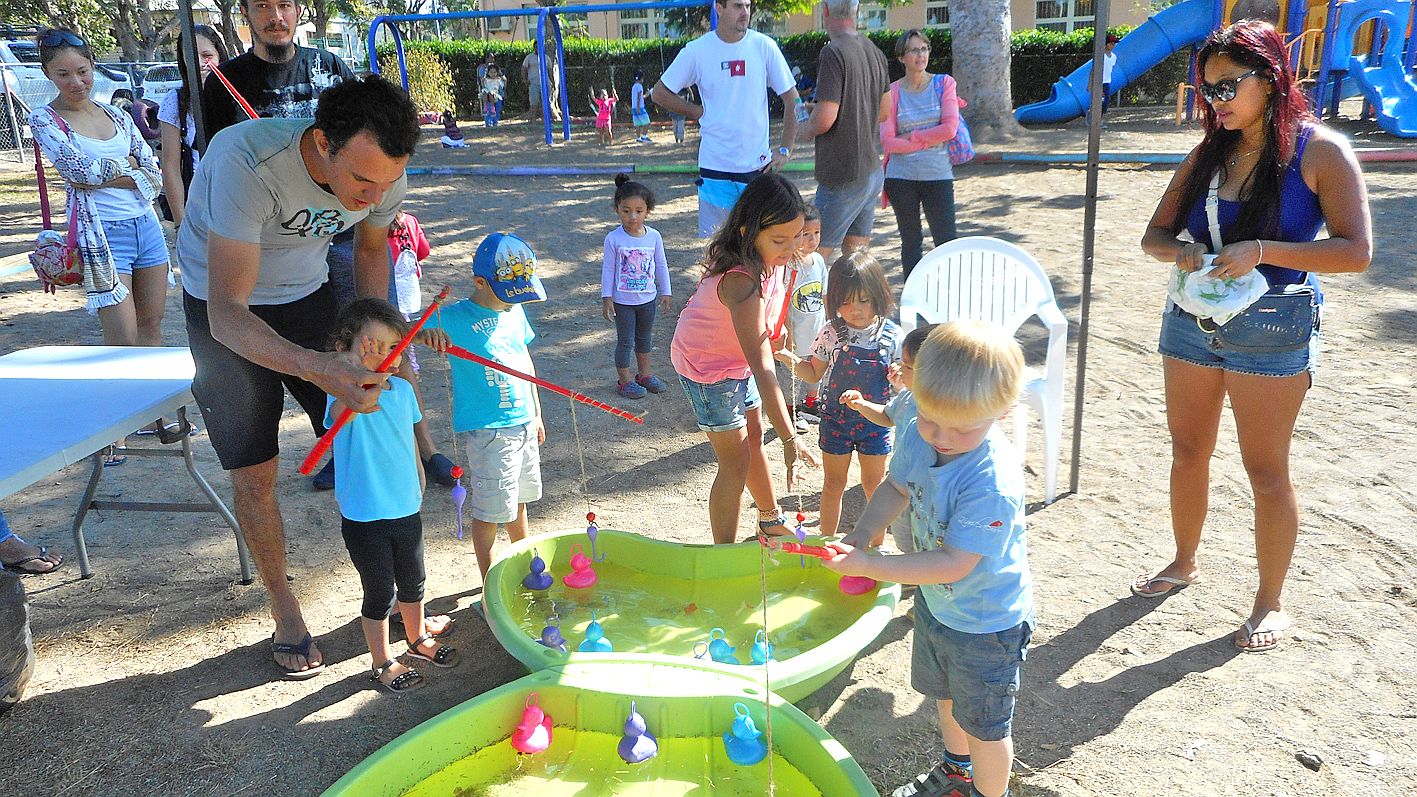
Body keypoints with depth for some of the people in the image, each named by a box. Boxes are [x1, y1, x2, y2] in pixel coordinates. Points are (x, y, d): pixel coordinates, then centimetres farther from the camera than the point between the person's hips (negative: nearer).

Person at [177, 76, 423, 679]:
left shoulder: (383, 174, -21)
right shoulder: (246, 161, -38)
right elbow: (228, 315, -39)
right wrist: (319, 368, -54)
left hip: (308, 295, 4)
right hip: (226, 308, -3)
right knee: (254, 474, -2)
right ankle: (284, 610, 20)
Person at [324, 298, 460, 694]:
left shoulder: (402, 389, -1)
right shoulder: (344, 392, -21)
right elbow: (342, 412, -47)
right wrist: (359, 366, -62)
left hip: (407, 509, 6)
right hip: (364, 517, -6)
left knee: (412, 583, 24)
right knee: (379, 594, 9)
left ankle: (418, 639, 48)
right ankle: (383, 663, 30)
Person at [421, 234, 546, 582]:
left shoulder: (514, 310, 7)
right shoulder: (454, 318, -13)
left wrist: (536, 413, 20)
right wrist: (429, 334, -45)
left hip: (523, 421, 6)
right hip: (488, 429, -6)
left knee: (518, 498, 22)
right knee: (490, 510, 1)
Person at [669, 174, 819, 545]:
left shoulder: (769, 257, -14)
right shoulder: (741, 281, -40)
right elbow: (762, 368, -42)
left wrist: (772, 332, -1)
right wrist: (789, 439, -41)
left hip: (737, 357, 9)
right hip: (707, 365, -9)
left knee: (753, 436, 23)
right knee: (736, 462, -4)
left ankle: (770, 517, 44)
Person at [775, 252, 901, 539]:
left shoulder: (891, 335, -12)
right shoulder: (831, 334, -10)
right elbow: (814, 373, 2)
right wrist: (788, 357, -15)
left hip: (875, 419, 0)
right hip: (837, 418, 0)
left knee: (874, 484, 15)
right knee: (833, 484, 14)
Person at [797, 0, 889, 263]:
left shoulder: (833, 53, -16)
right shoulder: (876, 53, 9)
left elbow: (825, 118, -23)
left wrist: (804, 130, -2)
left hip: (843, 177, -8)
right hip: (872, 170, 8)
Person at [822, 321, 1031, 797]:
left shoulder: (993, 481, -38)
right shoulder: (917, 437, -16)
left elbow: (955, 563, -35)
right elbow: (897, 488, 3)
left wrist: (869, 567, -36)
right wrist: (861, 535, -13)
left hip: (987, 623, -8)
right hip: (936, 602, 8)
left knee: (984, 723, 16)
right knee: (944, 694, 31)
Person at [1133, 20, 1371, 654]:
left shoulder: (1319, 151, -8)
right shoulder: (1208, 154, 6)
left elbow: (1355, 251, -14)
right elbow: (1155, 235, 9)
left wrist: (1261, 252, -24)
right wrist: (1183, 252, -14)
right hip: (1192, 321, 5)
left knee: (1265, 470, 3)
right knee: (1188, 451, 14)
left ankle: (1270, 602, 19)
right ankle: (1184, 562, 35)